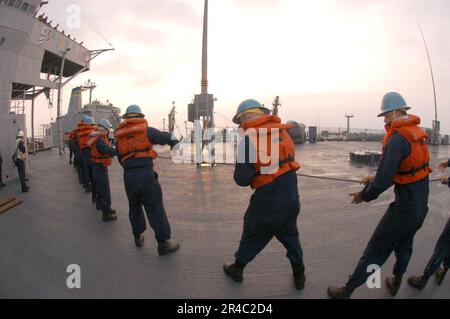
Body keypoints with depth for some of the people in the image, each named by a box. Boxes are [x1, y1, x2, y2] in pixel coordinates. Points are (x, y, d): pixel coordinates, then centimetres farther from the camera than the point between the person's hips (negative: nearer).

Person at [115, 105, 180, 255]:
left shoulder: (119, 135, 11)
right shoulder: (147, 130, -1)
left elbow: (120, 158, 15)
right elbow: (165, 138, 4)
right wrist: (175, 142, 24)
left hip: (128, 175, 4)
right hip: (146, 174, -4)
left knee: (134, 206, 23)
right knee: (155, 208, 1)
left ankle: (138, 237, 34)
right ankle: (163, 243, 5)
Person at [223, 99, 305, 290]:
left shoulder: (249, 138, -17)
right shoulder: (282, 131, 2)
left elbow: (242, 179, -18)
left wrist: (241, 173, 4)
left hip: (268, 200, -5)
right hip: (291, 196, 5)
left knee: (252, 235, 17)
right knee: (290, 236, 25)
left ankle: (237, 269, 38)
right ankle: (299, 275, 36)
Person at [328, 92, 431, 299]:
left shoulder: (397, 138, -23)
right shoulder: (418, 132, 4)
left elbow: (384, 181, -26)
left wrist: (365, 195, -9)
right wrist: (375, 178, 13)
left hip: (404, 208, -8)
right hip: (422, 205, 8)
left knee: (375, 252, 1)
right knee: (404, 245, 27)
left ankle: (347, 291, 14)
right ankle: (395, 284, 45)